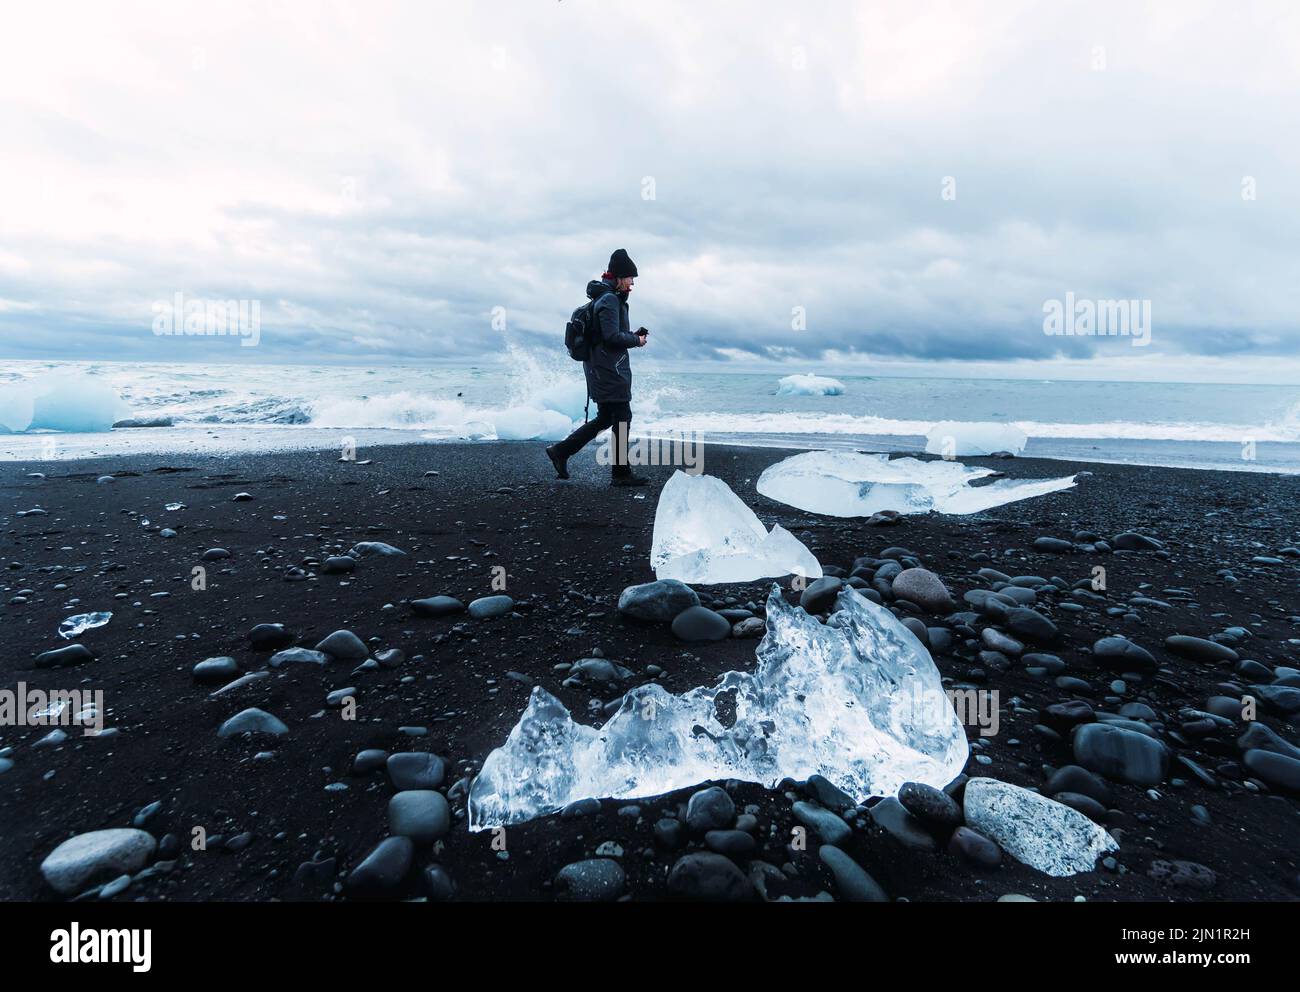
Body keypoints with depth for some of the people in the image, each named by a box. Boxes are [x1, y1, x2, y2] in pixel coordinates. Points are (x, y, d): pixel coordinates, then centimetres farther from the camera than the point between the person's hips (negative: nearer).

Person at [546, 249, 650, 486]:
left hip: (602, 369, 10)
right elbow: (612, 336, -22)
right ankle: (621, 473, 4)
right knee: (622, 418, -3)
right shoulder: (609, 299, -14)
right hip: (610, 370, -10)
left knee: (604, 419, 15)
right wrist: (636, 340, -7)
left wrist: (632, 334, 10)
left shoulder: (610, 298, 18)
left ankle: (560, 451, 16)